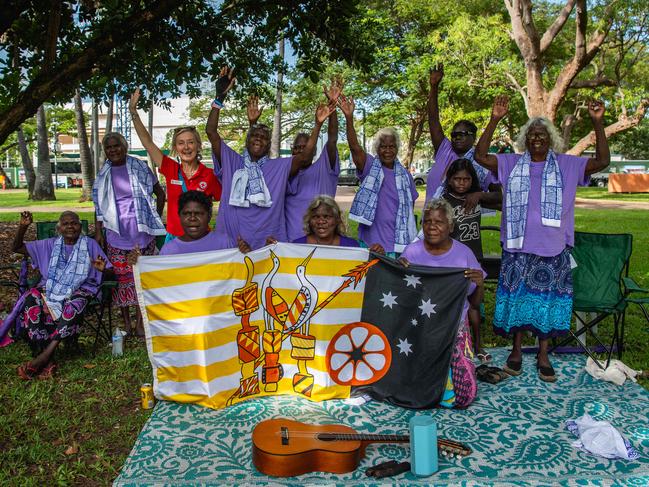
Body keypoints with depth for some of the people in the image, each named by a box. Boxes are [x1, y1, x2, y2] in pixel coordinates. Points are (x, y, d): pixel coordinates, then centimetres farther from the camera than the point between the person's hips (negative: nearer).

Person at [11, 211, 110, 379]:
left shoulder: (90, 244, 5)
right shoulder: (50, 244, 13)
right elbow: (17, 248, 13)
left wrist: (102, 269, -23)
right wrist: (23, 226, -4)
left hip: (79, 289, -2)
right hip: (51, 287, 3)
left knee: (73, 307, -38)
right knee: (30, 301, -30)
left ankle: (45, 355, -38)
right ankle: (47, 361, -34)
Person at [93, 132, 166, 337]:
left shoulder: (140, 167, 2)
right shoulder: (103, 174, 9)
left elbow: (160, 193, 8)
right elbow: (99, 205, 12)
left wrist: (156, 218, 4)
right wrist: (98, 231, 6)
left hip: (142, 231, -1)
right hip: (116, 233, 2)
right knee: (121, 277, 2)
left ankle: (140, 322, 5)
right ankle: (126, 322, 12)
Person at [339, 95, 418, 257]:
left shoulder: (405, 175, 7)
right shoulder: (370, 167, -2)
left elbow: (410, 207, 15)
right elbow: (355, 147, -20)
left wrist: (412, 239, 13)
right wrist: (349, 118, -33)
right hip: (370, 242, -2)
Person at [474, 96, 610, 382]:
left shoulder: (567, 165, 6)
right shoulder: (511, 164, 4)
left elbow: (602, 161, -3)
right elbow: (480, 156, -7)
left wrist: (598, 123, -12)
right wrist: (494, 120, -15)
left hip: (553, 248, 1)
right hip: (518, 245, 0)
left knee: (548, 299, 7)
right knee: (517, 296, 7)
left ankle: (543, 355, 20)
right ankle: (516, 351, 21)